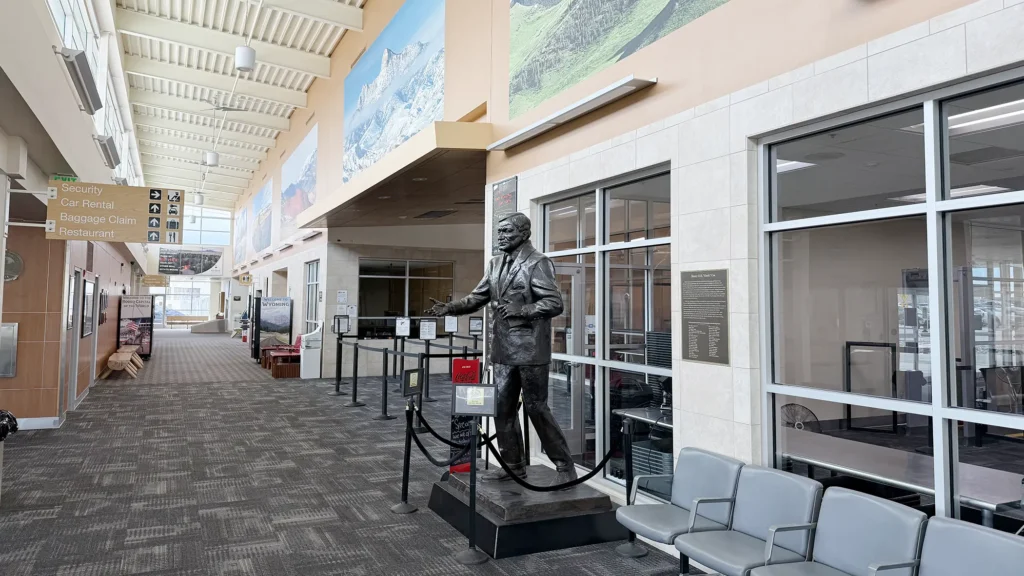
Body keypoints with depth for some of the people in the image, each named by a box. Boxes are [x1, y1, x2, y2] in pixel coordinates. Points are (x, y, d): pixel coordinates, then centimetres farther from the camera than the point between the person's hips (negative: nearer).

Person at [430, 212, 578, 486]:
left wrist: (521, 310, -30)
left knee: (536, 409, -1)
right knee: (502, 409, 11)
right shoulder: (495, 264, 13)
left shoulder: (538, 262, -9)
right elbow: (478, 297, 13)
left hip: (529, 350, -7)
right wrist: (451, 308, -2)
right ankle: (513, 464, 26)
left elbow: (554, 303, -17)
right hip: (503, 350, 7)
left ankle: (566, 467, 13)